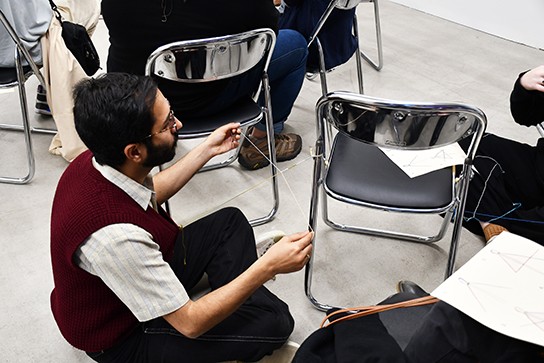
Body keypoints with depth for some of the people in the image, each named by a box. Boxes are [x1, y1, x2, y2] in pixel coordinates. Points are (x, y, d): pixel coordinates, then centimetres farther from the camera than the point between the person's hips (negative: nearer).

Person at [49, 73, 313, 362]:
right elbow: (190, 323, -29)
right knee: (274, 322, -16)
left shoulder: (100, 162, -16)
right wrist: (268, 266, -27)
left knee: (229, 222, 10)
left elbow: (151, 193, 10)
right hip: (123, 338, -8)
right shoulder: (113, 233, -41)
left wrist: (208, 149, 9)